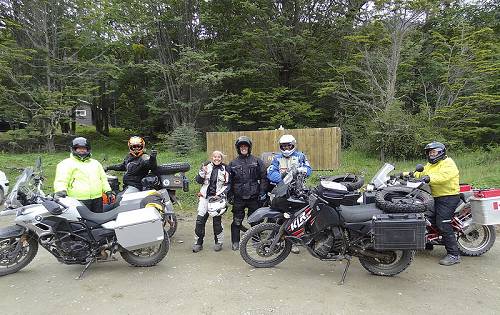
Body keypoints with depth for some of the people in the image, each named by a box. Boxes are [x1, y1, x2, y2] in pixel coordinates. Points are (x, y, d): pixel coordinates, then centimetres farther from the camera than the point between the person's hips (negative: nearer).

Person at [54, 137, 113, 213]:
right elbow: (61, 180, -5)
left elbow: (103, 178, 25)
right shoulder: (66, 163, 6)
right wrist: (61, 190, -25)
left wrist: (108, 191, 15)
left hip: (97, 199, 5)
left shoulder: (95, 163, 23)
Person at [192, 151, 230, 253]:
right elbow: (198, 181, 3)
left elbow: (227, 185, 2)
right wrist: (202, 172, -14)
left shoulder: (225, 169, 4)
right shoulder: (206, 166, 6)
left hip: (218, 197, -1)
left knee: (217, 220, 2)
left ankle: (218, 242, 18)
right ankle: (198, 242, 9)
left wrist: (220, 194, -11)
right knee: (200, 219, -3)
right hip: (205, 196, 1)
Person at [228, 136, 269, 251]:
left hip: (254, 197, 0)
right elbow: (229, 181, 10)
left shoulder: (257, 161, 3)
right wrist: (230, 195, 4)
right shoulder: (233, 163, 8)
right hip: (238, 198, 1)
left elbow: (263, 177, 3)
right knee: (237, 221, 4)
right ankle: (235, 242, 16)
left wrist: (262, 192, -3)